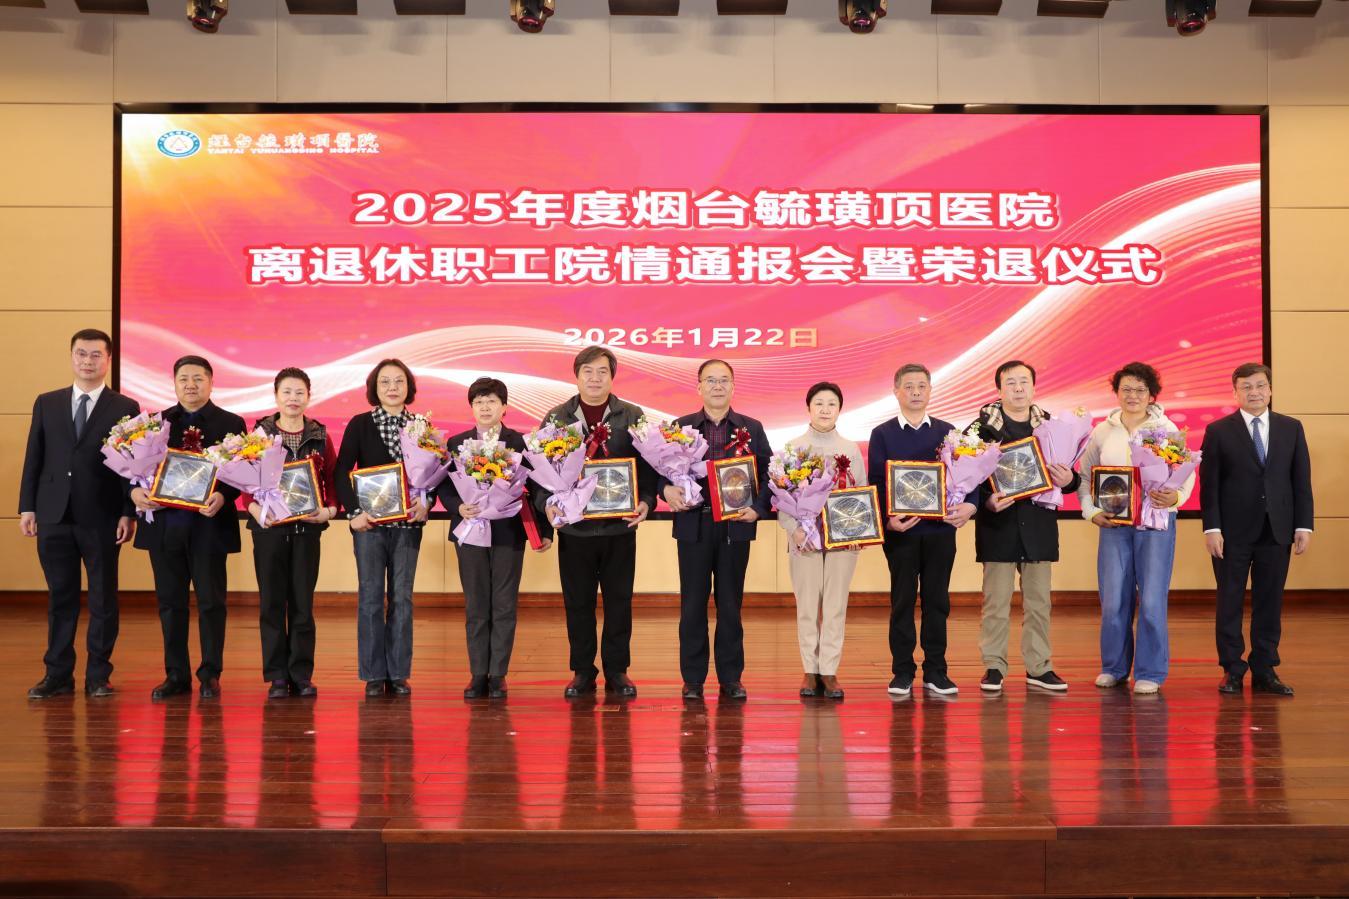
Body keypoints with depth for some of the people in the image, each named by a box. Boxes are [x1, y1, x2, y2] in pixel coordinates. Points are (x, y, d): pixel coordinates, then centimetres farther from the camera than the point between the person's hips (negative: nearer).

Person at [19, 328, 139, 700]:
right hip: (54, 516, 2)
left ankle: (98, 676, 13)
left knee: (103, 599, 4)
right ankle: (58, 675, 17)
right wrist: (27, 506, 4)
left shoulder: (125, 408, 2)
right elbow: (33, 458, 10)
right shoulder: (47, 403, 11)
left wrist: (128, 513, -8)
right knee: (60, 598, 9)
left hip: (101, 519, -2)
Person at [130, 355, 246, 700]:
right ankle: (176, 675, 17)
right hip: (164, 524, 3)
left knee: (211, 601, 1)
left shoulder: (231, 423, 3)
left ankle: (210, 674, 11)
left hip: (209, 523, -3)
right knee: (170, 602, 8)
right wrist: (135, 490, -12)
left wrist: (223, 497, -21)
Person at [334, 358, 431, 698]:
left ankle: (398, 673, 12)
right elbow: (341, 472, -3)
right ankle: (374, 675, 9)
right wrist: (354, 511, -12)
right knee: (371, 596, 2)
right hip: (370, 521, -1)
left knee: (402, 597, 4)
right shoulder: (359, 424, 1)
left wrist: (426, 503, -9)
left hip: (407, 522, 2)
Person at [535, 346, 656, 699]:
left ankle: (617, 670, 18)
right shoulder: (556, 417, 5)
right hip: (573, 526, 0)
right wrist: (546, 503, -11)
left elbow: (647, 464, 3)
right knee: (577, 602, 7)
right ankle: (582, 671, 18)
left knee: (619, 601, 6)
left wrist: (645, 501, -12)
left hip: (620, 525, 0)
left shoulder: (632, 417, 5)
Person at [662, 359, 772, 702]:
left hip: (736, 525, 0)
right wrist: (667, 489, -16)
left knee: (731, 603, 6)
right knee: (693, 603, 4)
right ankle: (693, 678, 12)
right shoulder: (680, 427, 6)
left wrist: (758, 507, -8)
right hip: (693, 524, 0)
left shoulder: (752, 428, 7)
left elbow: (769, 473, 5)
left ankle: (731, 677, 15)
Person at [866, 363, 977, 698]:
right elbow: (875, 482, -1)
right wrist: (887, 518, -16)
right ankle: (902, 672, 11)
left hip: (940, 528, 2)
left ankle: (936, 671, 14)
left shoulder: (947, 431, 9)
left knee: (937, 600, 6)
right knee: (902, 600, 4)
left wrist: (969, 505, -13)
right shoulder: (882, 434, 4)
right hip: (900, 529, -2)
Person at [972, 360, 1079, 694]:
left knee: (1038, 601, 9)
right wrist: (986, 501, -21)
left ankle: (1038, 667, 18)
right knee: (996, 601, 2)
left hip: (1039, 524, 3)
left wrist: (1069, 479, -13)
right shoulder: (983, 426, -2)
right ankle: (993, 666, 11)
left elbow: (1068, 475, 10)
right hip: (999, 523, -3)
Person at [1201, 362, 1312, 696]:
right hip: (1233, 532, -2)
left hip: (1276, 531, 2)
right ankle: (1232, 671, 12)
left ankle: (1264, 671, 15)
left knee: (1270, 603, 7)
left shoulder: (1291, 428, 8)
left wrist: (1304, 525, 0)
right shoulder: (1218, 431, 0)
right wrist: (1212, 528, -10)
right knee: (1230, 603, 3)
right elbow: (1209, 484, -3)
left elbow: (1302, 480, 7)